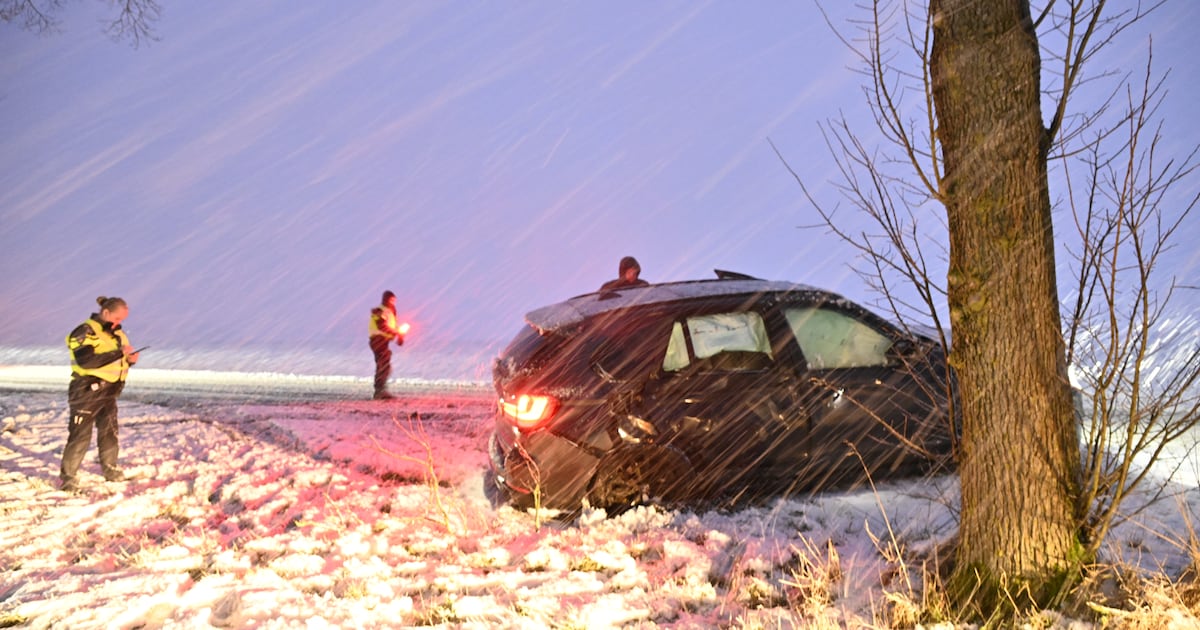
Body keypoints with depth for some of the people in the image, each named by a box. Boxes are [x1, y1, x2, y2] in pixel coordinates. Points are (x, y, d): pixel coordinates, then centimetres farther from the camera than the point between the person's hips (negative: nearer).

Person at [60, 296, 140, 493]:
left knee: (109, 431, 15)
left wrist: (129, 359, -4)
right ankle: (68, 476, 6)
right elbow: (86, 361, -27)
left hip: (109, 391, 7)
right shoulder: (84, 332, -13)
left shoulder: (116, 333, 11)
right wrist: (118, 353, -29)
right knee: (80, 434, -4)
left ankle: (109, 469, 29)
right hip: (87, 391, -7)